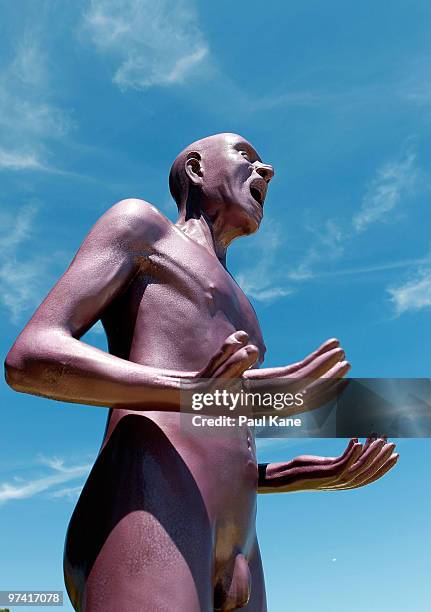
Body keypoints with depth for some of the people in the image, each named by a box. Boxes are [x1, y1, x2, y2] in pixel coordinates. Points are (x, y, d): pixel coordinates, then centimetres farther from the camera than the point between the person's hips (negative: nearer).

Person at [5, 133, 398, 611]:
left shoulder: (235, 317, 33)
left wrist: (309, 477, 17)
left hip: (232, 561, 8)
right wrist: (193, 392, -19)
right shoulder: (139, 222, 12)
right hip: (147, 519, -8)